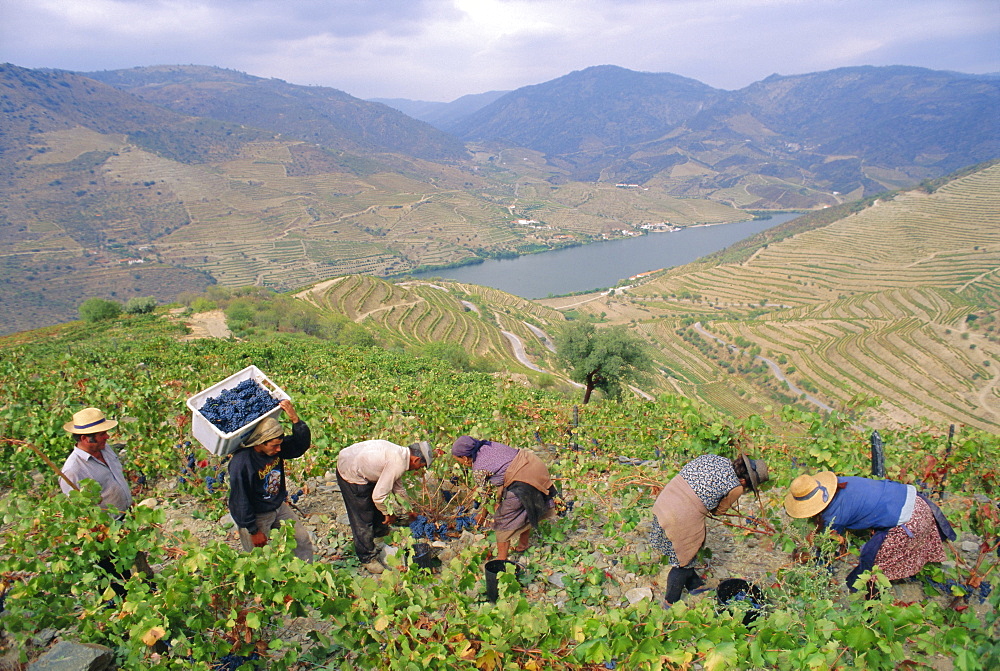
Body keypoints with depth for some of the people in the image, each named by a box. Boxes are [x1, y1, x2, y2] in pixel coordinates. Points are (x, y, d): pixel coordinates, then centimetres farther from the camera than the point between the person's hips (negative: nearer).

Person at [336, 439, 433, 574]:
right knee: (363, 518, 1)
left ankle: (381, 531, 51)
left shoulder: (400, 452, 4)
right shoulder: (398, 464, -26)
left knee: (376, 507, 26)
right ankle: (367, 558, 18)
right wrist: (388, 514, -5)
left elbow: (397, 486, 20)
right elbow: (378, 496, -24)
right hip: (351, 475, -10)